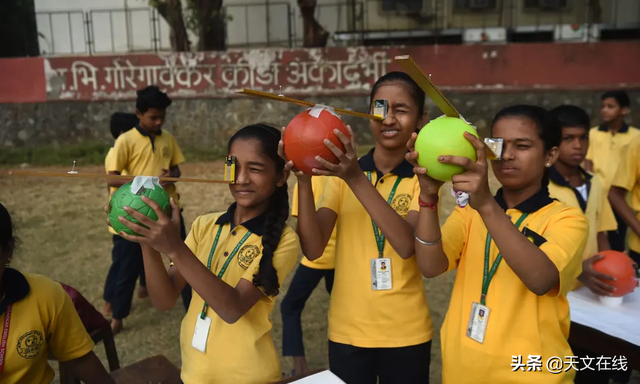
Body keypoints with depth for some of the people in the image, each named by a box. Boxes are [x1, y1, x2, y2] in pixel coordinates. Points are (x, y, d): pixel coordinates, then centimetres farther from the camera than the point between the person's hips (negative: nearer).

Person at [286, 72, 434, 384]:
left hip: (406, 333, 0)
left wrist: (357, 179, -31)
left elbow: (407, 245, -22)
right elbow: (313, 249, -11)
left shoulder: (422, 179, -4)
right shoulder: (341, 174, -1)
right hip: (348, 331, 1)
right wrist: (304, 180, -24)